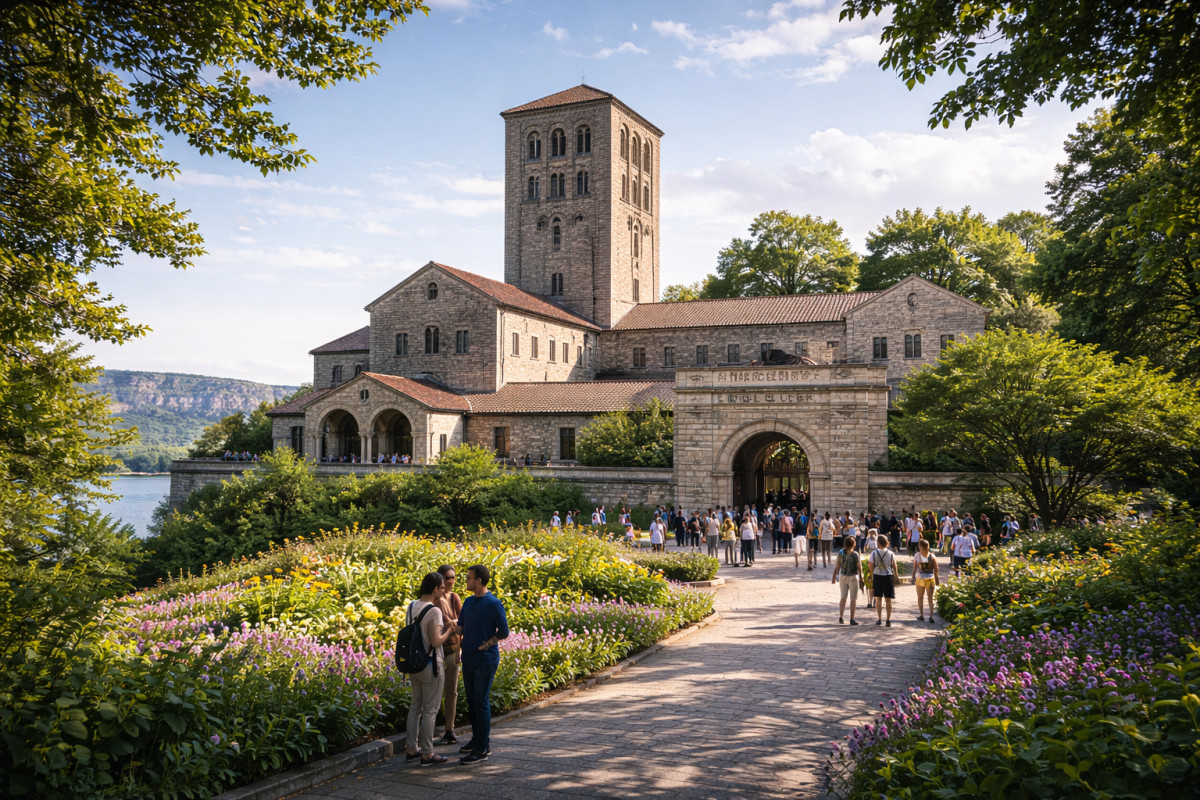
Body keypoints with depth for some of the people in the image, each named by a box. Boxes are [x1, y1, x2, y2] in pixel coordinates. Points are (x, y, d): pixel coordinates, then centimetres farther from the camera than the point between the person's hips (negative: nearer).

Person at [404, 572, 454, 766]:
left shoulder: (411, 606, 6)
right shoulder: (434, 611, -19)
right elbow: (436, 641, -22)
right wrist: (449, 630, -5)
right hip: (431, 665, -8)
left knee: (415, 707, 17)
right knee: (430, 710, 2)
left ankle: (412, 749, 24)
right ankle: (427, 754, 9)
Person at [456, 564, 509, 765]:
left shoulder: (494, 604, -13)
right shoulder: (469, 601, 10)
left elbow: (504, 632, -9)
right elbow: (460, 627, 15)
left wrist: (484, 645, -12)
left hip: (485, 660, -8)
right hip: (468, 659, 8)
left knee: (481, 702, -5)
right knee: (471, 701, 14)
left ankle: (482, 749, 1)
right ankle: (477, 739, 28)